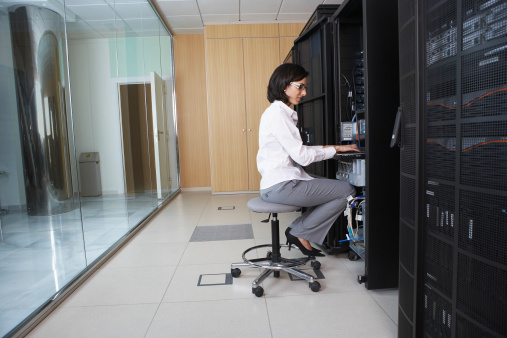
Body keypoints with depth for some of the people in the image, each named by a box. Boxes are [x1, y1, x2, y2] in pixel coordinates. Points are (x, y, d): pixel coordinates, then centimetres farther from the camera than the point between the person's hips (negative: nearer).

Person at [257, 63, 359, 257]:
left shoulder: (282, 112, 18)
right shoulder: (277, 114, -14)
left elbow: (296, 151, 17)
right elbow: (302, 157, -17)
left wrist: (328, 148, 10)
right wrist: (335, 149, -5)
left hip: (280, 183, 10)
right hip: (280, 186, -10)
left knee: (332, 187, 18)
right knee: (347, 192, -6)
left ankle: (299, 232, 11)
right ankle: (299, 232, 2)